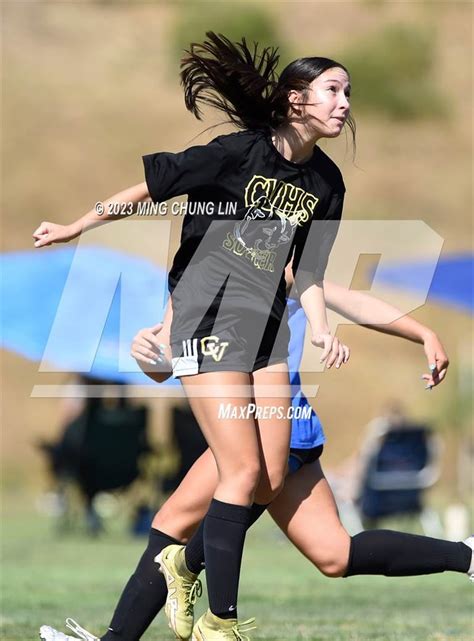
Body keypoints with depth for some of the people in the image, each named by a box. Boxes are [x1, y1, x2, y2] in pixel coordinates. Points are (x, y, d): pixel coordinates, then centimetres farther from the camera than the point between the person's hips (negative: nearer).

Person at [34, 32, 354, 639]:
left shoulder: (325, 182, 7)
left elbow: (307, 270, 13)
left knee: (272, 481, 3)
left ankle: (184, 563, 26)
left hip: (268, 326, 7)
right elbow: (152, 184, -8)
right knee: (243, 474, -13)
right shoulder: (241, 151, -13)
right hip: (209, 316, -7)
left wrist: (321, 332, -3)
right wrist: (77, 228, -6)